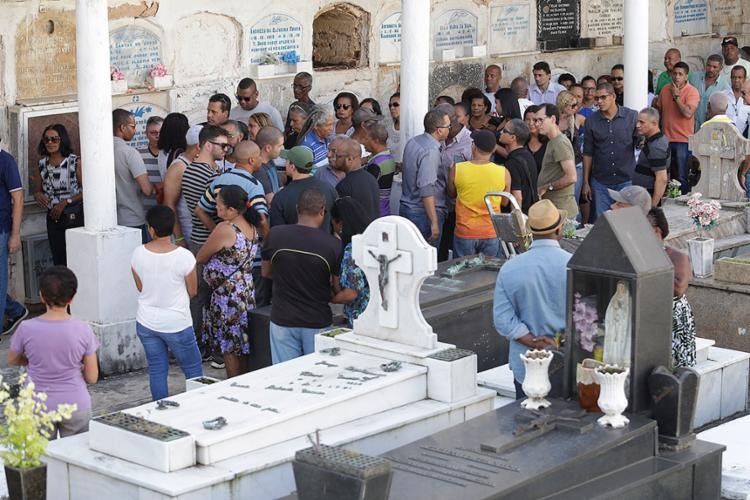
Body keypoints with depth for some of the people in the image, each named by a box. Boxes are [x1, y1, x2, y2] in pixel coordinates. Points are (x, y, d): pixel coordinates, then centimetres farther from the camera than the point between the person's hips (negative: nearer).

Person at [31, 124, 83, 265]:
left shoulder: (75, 162, -6)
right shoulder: (42, 164, 9)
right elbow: (37, 190, 17)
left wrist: (65, 202, -14)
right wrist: (38, 195, -6)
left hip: (74, 216, -5)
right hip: (53, 218, 5)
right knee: (58, 261, 7)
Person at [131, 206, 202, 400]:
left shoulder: (138, 254, -10)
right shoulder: (184, 256, -20)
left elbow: (140, 288, 4)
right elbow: (192, 291, -7)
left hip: (146, 323, 3)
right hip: (176, 324, -3)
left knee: (157, 371, 13)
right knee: (193, 370, 13)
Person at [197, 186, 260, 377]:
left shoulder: (224, 229, -21)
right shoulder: (252, 227, 4)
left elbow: (200, 258, -9)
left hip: (228, 296, -8)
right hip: (247, 293, 8)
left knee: (230, 348, 2)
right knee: (242, 347, 17)